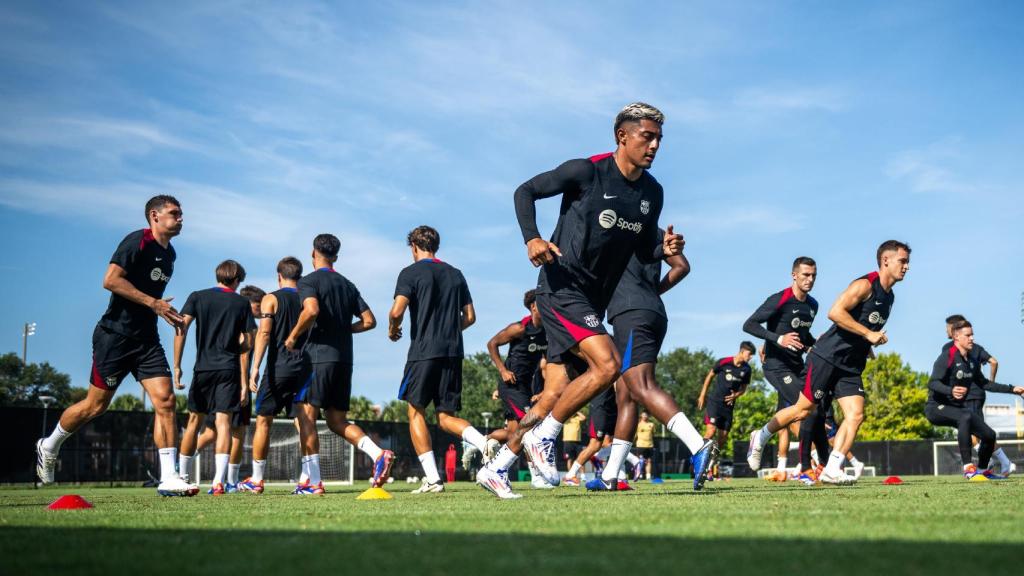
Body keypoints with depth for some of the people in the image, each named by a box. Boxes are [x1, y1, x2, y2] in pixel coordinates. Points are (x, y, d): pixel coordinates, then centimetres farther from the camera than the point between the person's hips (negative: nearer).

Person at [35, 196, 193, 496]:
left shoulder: (169, 254, 15)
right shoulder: (137, 241, -12)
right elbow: (110, 280, -21)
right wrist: (153, 303, -22)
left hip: (147, 340, 7)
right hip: (115, 335, -7)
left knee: (165, 400, -9)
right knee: (96, 404, 3)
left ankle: (168, 478, -10)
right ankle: (49, 447, 29)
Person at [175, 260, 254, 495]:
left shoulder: (197, 297, 7)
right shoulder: (242, 303, 7)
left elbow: (181, 330, -5)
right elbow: (247, 343, 5)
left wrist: (177, 366, -3)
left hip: (203, 368, 1)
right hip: (230, 370, -1)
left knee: (194, 421, 12)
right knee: (224, 421, -4)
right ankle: (218, 481, -17)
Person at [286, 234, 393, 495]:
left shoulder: (308, 281, -2)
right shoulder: (348, 285, 18)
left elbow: (311, 310, -22)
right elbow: (369, 321, 13)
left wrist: (293, 337, -9)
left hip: (317, 357, -7)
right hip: (344, 359, 7)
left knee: (306, 416, 0)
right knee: (338, 421, 12)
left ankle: (313, 481, -5)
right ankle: (378, 454, -9)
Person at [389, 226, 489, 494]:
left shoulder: (411, 272, 0)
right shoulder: (455, 274, 16)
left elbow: (397, 311, -12)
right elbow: (470, 317, 15)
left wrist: (393, 330, 8)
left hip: (423, 351, -5)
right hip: (453, 352, 5)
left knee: (416, 411, 5)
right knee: (446, 416, 9)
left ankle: (432, 479, -4)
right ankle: (486, 443, -20)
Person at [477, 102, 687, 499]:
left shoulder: (652, 193, 9)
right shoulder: (587, 171, -10)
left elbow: (643, 251, 17)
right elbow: (526, 191, -3)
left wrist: (664, 249, -6)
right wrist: (531, 237, -19)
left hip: (594, 299, 8)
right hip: (562, 287, -8)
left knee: (557, 393, 7)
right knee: (607, 365, -23)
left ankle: (496, 468, 17)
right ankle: (544, 436, -6)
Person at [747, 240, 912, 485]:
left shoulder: (888, 297, 15)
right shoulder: (865, 285, -13)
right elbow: (835, 312, -24)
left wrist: (868, 346, 15)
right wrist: (868, 334, -22)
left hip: (851, 366, 8)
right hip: (828, 357, -8)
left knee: (856, 415, -9)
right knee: (805, 409, -1)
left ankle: (832, 470, -8)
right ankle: (760, 437, 19)